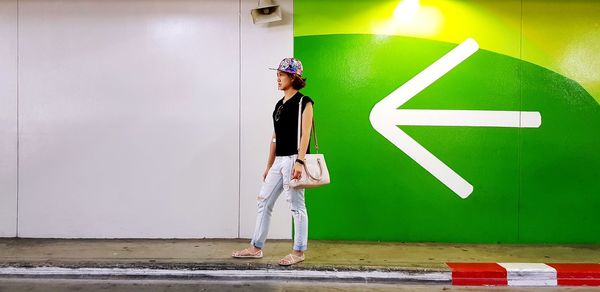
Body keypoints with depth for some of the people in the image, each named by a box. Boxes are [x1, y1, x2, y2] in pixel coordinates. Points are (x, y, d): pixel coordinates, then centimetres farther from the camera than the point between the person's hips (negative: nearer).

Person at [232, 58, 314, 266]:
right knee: (264, 202, 9)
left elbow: (305, 134, -14)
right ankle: (256, 248, 19)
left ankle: (298, 252, 10)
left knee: (296, 206, -2)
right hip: (279, 161, 8)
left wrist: (299, 161, -23)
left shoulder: (303, 102, -5)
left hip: (293, 159, -8)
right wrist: (269, 165, 19)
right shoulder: (279, 104, 17)